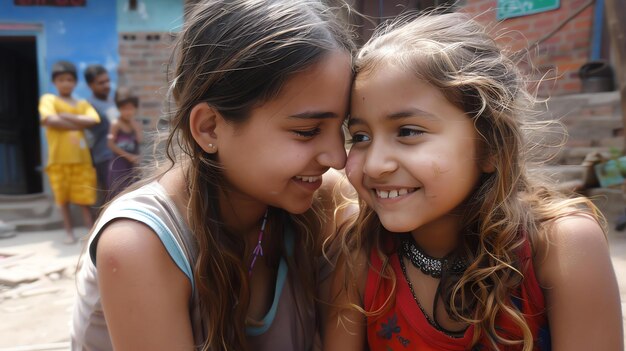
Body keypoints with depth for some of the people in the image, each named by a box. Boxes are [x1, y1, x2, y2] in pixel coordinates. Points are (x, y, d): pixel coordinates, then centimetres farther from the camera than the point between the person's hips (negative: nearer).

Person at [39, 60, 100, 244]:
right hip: (59, 158, -1)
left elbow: (93, 120, -7)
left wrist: (67, 116, -10)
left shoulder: (83, 104, 13)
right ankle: (69, 232, 17)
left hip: (81, 158, 1)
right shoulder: (48, 99, 3)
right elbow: (50, 120, -15)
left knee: (84, 198, 2)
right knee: (63, 198, 7)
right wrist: (78, 124, -7)